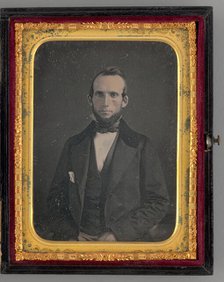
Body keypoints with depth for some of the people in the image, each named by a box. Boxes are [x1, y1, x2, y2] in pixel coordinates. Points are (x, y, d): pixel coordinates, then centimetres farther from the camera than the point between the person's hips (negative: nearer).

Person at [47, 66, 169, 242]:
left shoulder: (141, 146, 5)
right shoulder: (73, 145, 13)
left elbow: (159, 202, 1)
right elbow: (56, 198, 14)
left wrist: (116, 234, -9)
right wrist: (70, 233, -3)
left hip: (127, 241, -1)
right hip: (78, 240, 2)